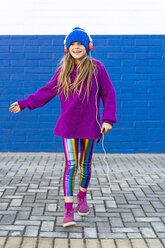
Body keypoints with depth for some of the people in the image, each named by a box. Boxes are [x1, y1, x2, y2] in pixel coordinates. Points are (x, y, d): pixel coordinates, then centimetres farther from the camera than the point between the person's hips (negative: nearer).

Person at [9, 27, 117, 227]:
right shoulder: (63, 70, 3)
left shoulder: (97, 68, -3)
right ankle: (68, 209, 0)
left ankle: (82, 198, 36)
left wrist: (108, 119, -7)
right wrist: (25, 104, 9)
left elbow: (109, 95, -1)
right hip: (68, 126, 0)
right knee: (71, 164, -6)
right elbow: (47, 91, 10)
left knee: (85, 164, 12)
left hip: (89, 125, 0)